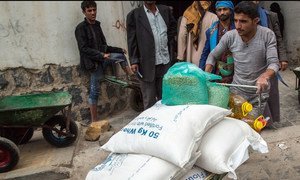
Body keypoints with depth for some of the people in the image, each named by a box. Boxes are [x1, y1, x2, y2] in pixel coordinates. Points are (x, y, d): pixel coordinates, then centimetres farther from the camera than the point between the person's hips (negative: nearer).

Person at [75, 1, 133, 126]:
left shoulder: (97, 25, 11)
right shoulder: (81, 28, -11)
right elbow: (84, 48, -20)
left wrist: (119, 49, 11)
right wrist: (101, 55, -29)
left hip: (100, 58, 7)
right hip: (91, 62, -7)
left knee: (121, 56, -4)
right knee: (94, 91, -4)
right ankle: (94, 120, 6)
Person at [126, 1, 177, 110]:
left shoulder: (165, 10, 10)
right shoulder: (134, 15, -2)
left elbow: (173, 26, 25)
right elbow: (131, 40, -4)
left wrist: (168, 40, 9)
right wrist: (134, 61, -10)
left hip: (165, 62, 4)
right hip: (147, 63, -3)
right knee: (149, 99, 4)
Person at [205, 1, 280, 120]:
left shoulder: (267, 35, -15)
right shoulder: (229, 36, -11)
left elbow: (274, 63, -18)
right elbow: (213, 56, 2)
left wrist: (265, 76, -41)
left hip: (259, 92, -1)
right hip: (236, 90, 2)